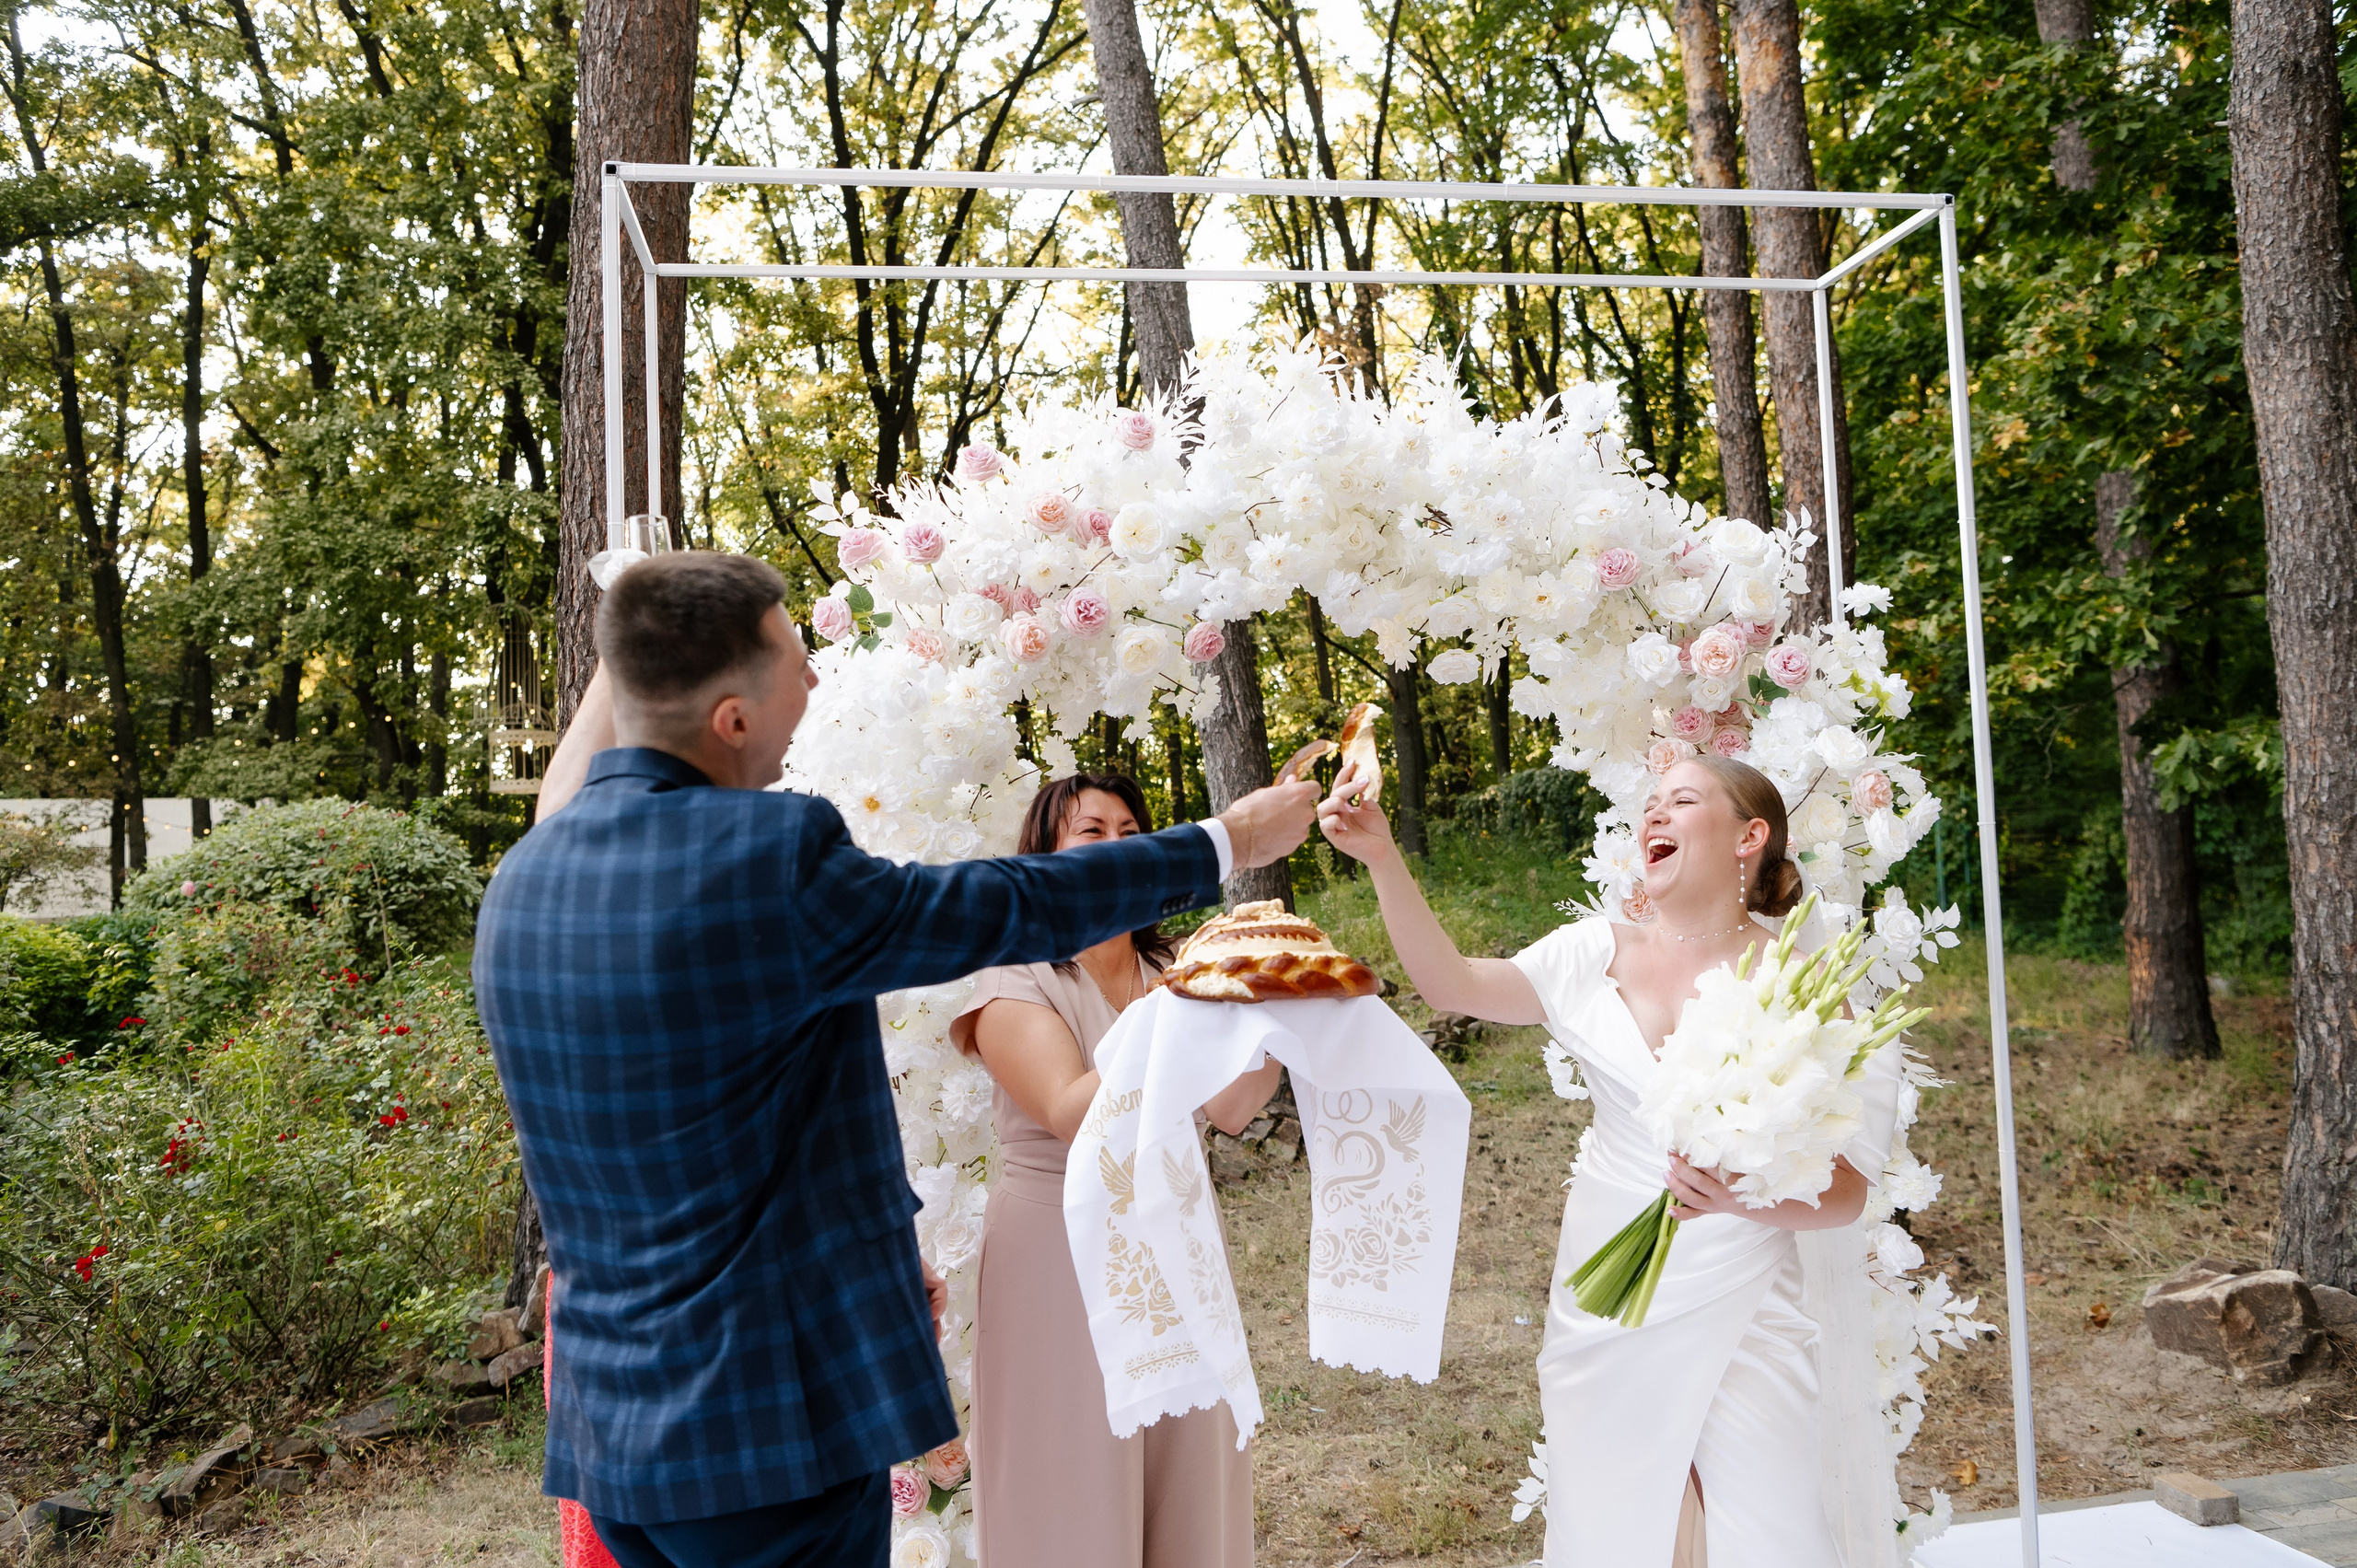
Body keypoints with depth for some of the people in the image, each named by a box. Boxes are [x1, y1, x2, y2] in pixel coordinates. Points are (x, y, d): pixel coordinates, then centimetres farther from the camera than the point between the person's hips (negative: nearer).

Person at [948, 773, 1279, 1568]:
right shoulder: (1017, 982, -8)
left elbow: (1231, 1111, -3)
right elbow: (1072, 1115, -23)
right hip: (1065, 1256, -5)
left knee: (1190, 1489, 11)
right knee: (1080, 1496, 3)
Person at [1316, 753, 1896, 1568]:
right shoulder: (1602, 952, 0)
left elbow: (1848, 1188, -7)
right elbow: (1453, 982, -10)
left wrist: (1747, 1194, -26)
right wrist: (1381, 859, -20)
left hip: (1740, 1320, -2)